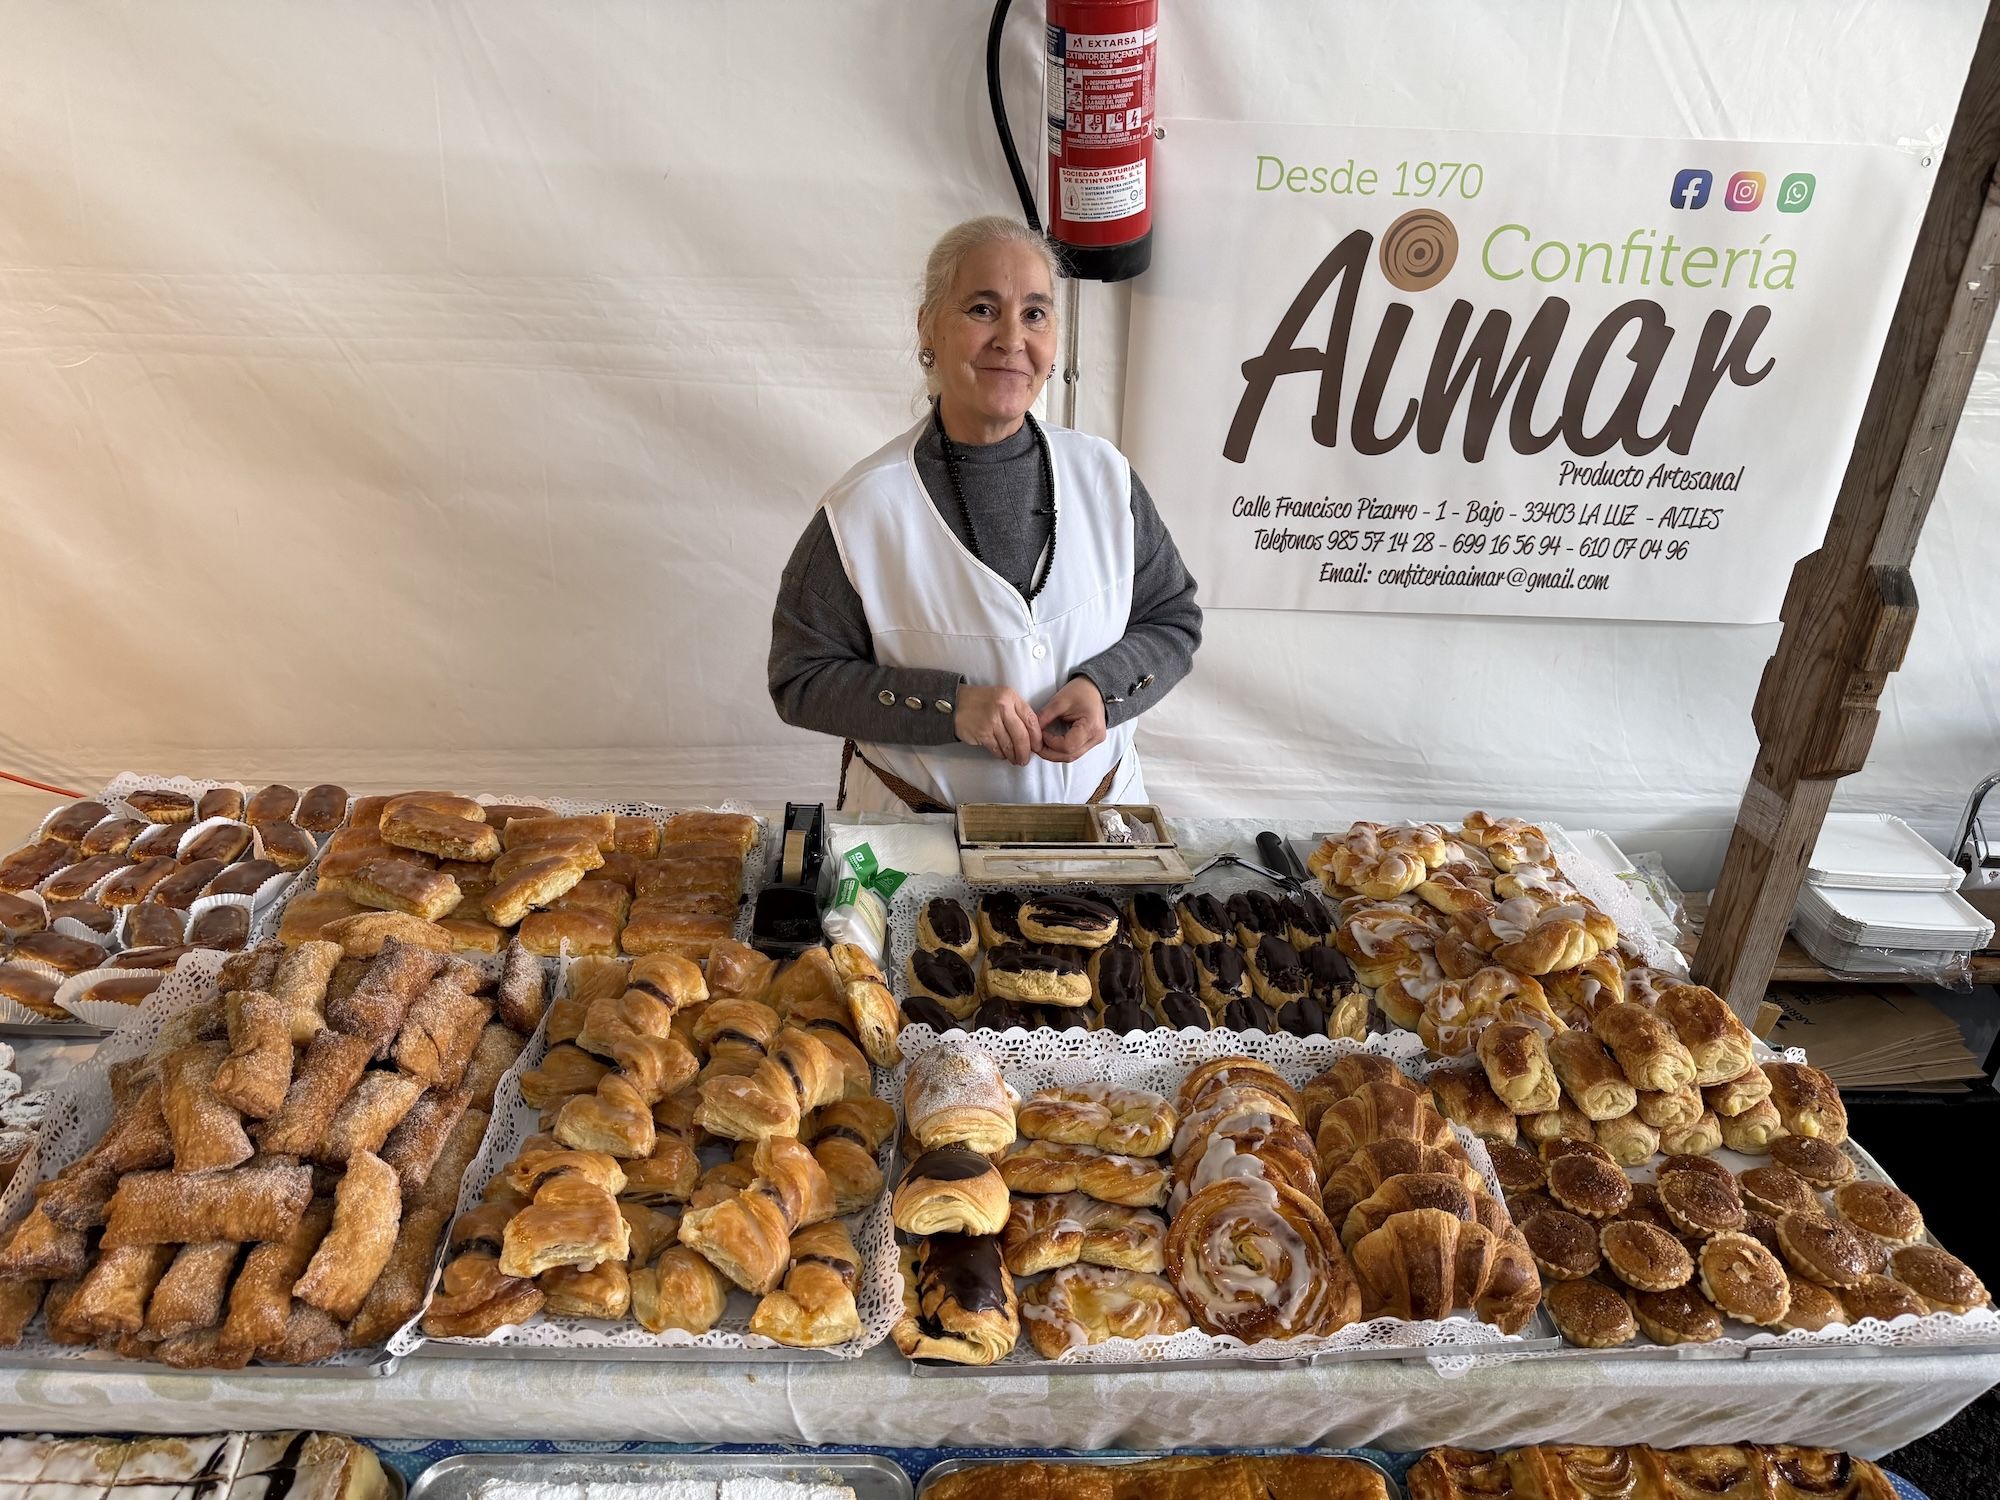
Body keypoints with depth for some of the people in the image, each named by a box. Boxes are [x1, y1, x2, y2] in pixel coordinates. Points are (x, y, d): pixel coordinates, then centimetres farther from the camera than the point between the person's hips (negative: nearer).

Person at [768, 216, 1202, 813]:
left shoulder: (1105, 474, 0)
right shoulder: (862, 508, -10)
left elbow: (1173, 619, 9)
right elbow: (802, 679, -7)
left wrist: (1105, 686, -11)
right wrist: (948, 705, -20)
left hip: (1098, 803, 3)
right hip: (916, 827, -2)